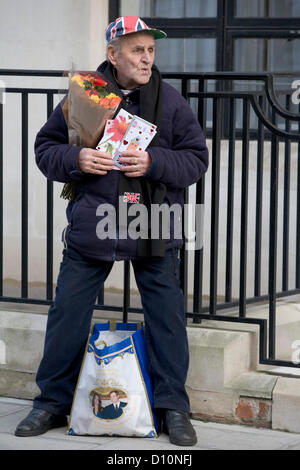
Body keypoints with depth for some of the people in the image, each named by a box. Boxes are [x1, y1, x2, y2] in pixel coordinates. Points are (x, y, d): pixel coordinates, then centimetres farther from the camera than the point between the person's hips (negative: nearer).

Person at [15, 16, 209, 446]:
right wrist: (75, 159, -14)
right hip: (90, 228, 0)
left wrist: (154, 162, -17)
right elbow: (45, 148, 6)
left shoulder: (170, 101, 0)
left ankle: (173, 407, 16)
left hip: (155, 231, 0)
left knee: (166, 316, 2)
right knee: (67, 312, 4)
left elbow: (196, 158, 0)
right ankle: (52, 402, 19)